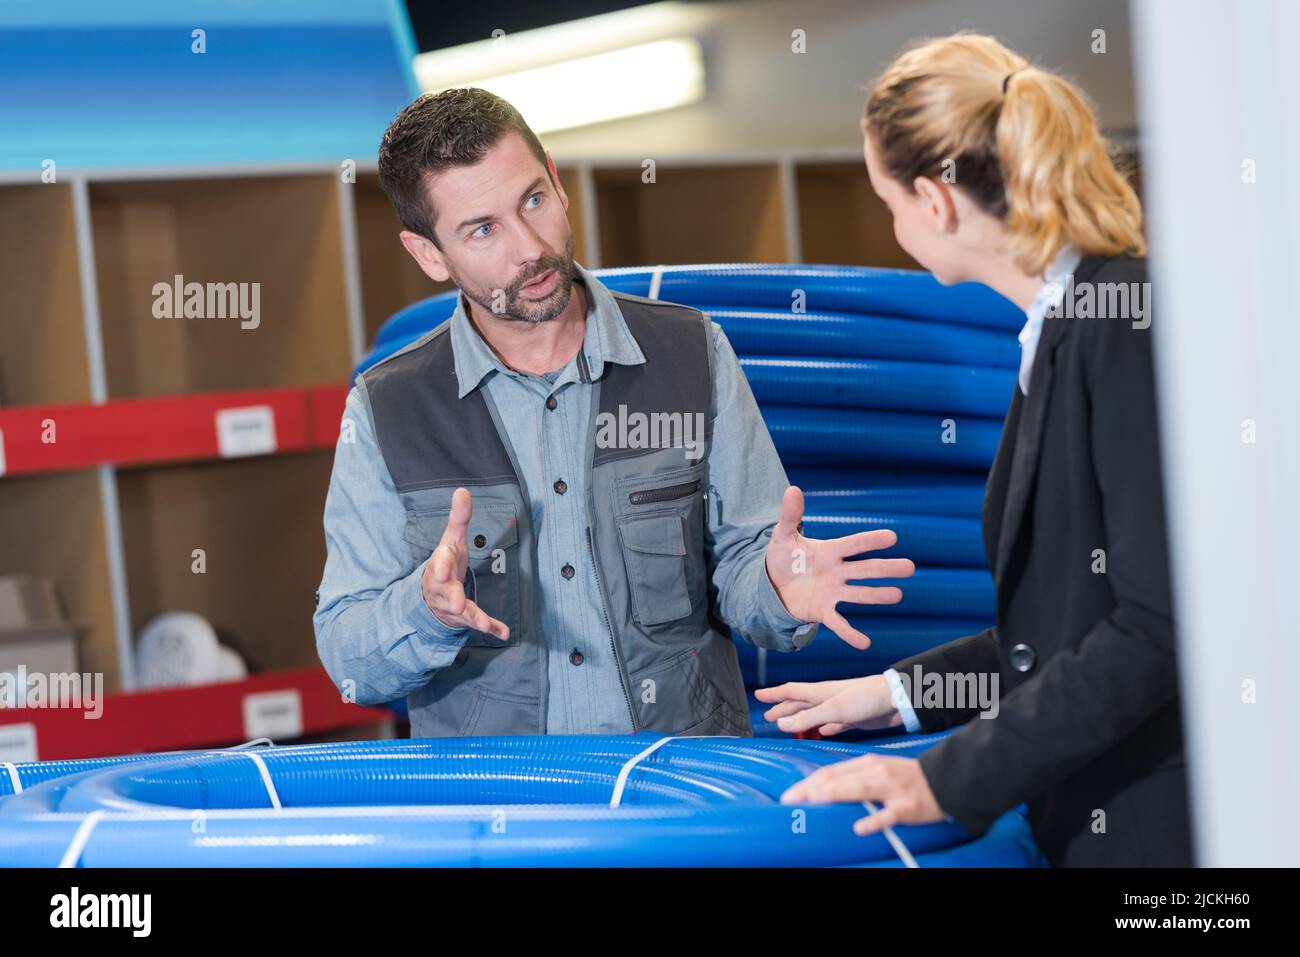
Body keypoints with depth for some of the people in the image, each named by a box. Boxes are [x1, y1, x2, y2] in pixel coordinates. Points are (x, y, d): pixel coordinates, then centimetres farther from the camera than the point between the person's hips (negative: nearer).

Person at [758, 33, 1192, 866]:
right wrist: (904, 692, 16)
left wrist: (952, 777, -19)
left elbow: (1160, 625, -21)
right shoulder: (1058, 332, 14)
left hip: (1164, 824, -9)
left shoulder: (1130, 324, -15)